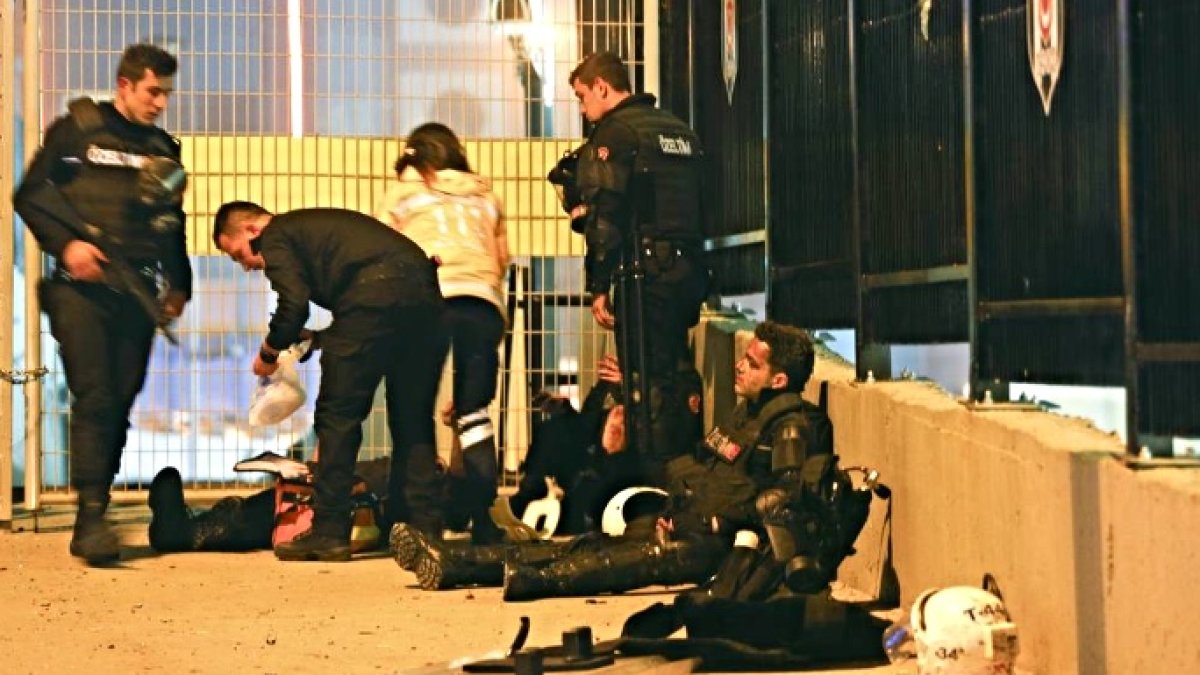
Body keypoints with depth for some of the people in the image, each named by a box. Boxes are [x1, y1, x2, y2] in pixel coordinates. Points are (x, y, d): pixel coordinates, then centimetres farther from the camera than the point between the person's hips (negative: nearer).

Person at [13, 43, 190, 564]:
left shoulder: (164, 150, 18)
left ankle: (91, 523, 5)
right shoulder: (76, 130, 4)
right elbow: (30, 195, 2)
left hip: (137, 293, 4)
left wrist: (179, 284, 15)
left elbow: (173, 226, 25)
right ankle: (90, 515, -15)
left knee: (119, 404, 0)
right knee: (94, 398, -14)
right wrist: (65, 243, -12)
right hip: (81, 287, -4)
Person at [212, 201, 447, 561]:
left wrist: (268, 353, 13)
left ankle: (329, 532, 3)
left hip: (375, 297, -8)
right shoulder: (319, 224, 35)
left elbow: (294, 304, -3)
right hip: (426, 293, 8)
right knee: (413, 421, 13)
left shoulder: (275, 236, 11)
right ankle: (424, 530, 12)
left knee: (338, 416, 2)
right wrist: (321, 338, 32)